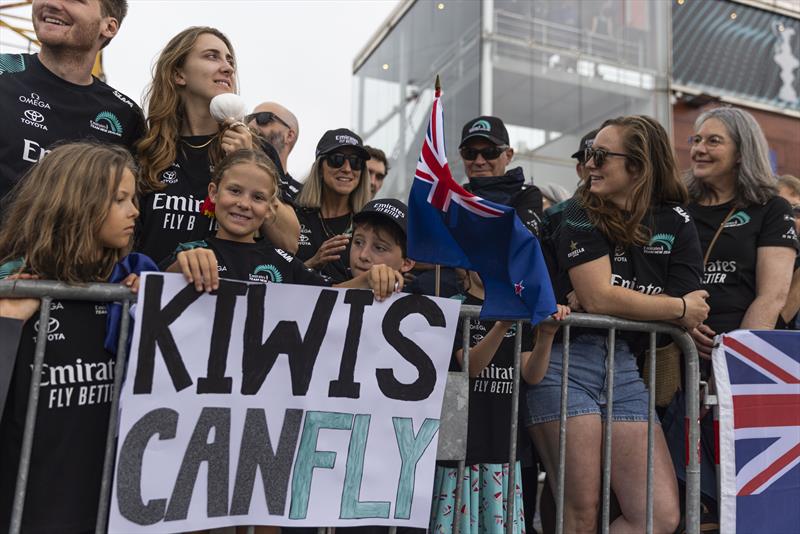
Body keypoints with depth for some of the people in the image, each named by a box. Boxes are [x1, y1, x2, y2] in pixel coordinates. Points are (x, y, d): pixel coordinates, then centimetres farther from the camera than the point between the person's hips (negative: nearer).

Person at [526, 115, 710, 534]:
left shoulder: (675, 223, 9)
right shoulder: (578, 215, -1)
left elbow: (689, 318, 0)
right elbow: (598, 297, -12)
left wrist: (604, 302, -12)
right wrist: (680, 307, -4)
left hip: (624, 367, 5)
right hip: (565, 360, -4)